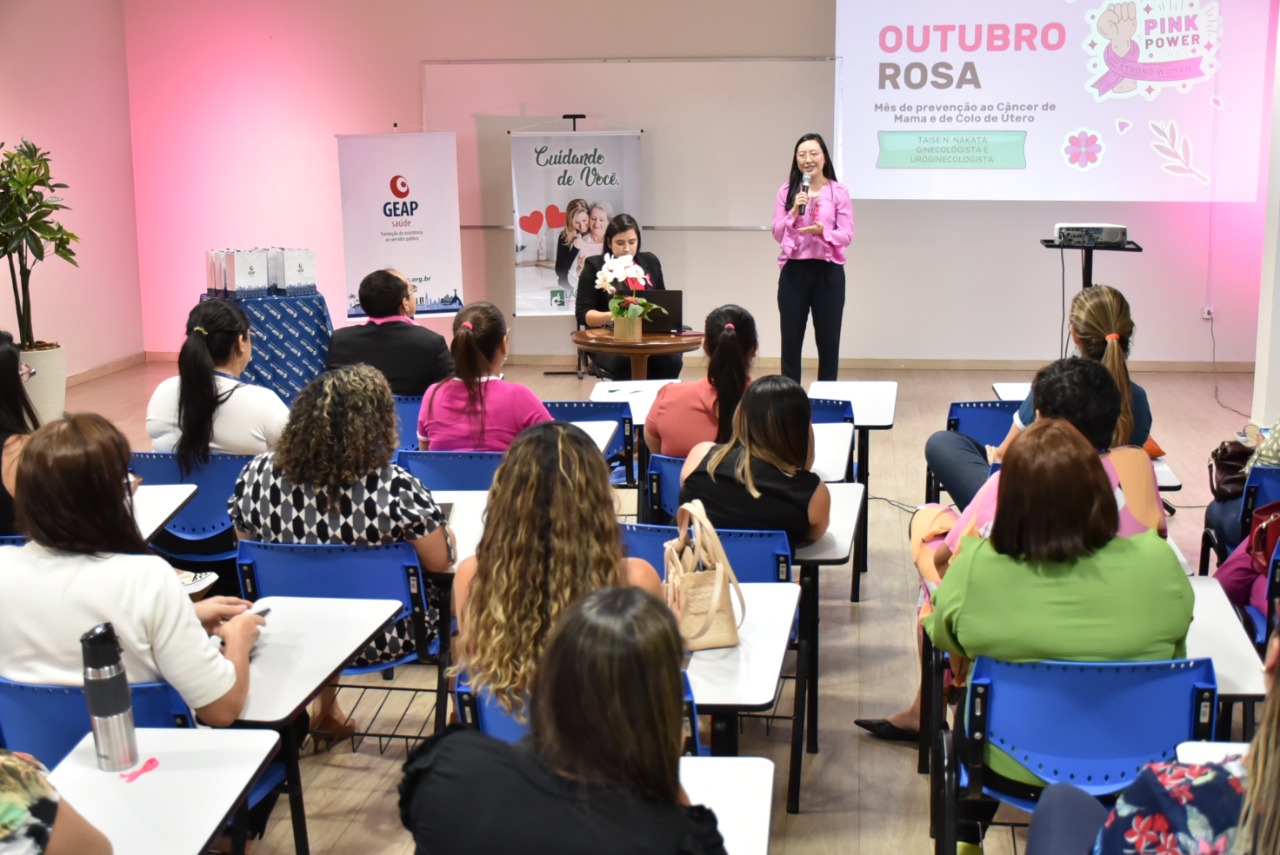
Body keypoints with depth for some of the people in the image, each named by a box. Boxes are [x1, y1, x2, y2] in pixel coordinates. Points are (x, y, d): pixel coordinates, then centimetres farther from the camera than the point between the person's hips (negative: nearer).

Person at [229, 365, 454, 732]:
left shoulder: (258, 474, -15)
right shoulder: (394, 488, -27)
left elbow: (248, 544, 2)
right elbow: (440, 562, -15)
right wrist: (443, 531, 5)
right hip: (382, 638, -3)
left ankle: (325, 710, 50)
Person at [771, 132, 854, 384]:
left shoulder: (839, 192, 0)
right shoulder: (786, 191, 4)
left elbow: (847, 236, -4)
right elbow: (777, 234, 2)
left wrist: (822, 231, -22)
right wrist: (794, 212, -14)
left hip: (828, 272, -1)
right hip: (793, 271, 1)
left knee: (828, 341, 4)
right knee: (790, 340, 3)